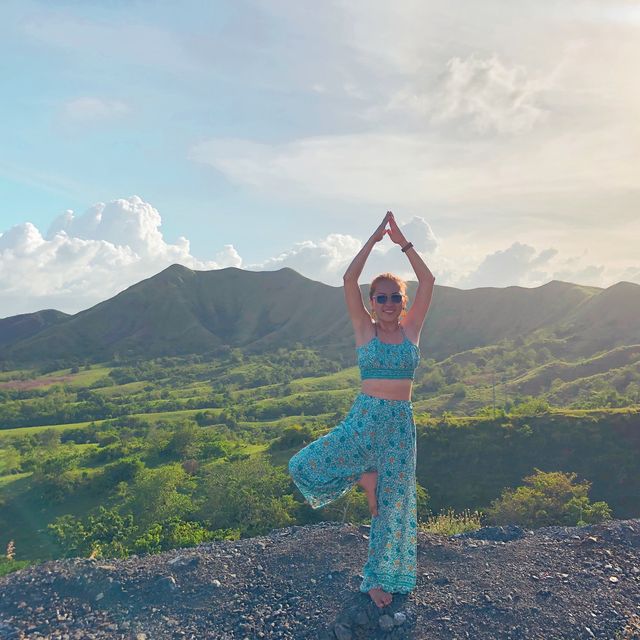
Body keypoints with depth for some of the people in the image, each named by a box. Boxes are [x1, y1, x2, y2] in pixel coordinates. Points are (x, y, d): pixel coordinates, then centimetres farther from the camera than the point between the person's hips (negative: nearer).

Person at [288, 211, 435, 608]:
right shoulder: (365, 329, 0)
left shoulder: (412, 329, 3)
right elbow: (349, 279, -10)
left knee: (395, 502, 8)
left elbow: (428, 281, -5)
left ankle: (379, 578, 28)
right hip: (364, 418, 0)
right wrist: (375, 237, -10)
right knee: (305, 467, -9)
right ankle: (364, 476, 16)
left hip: (401, 423, 1)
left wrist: (403, 241, -8)